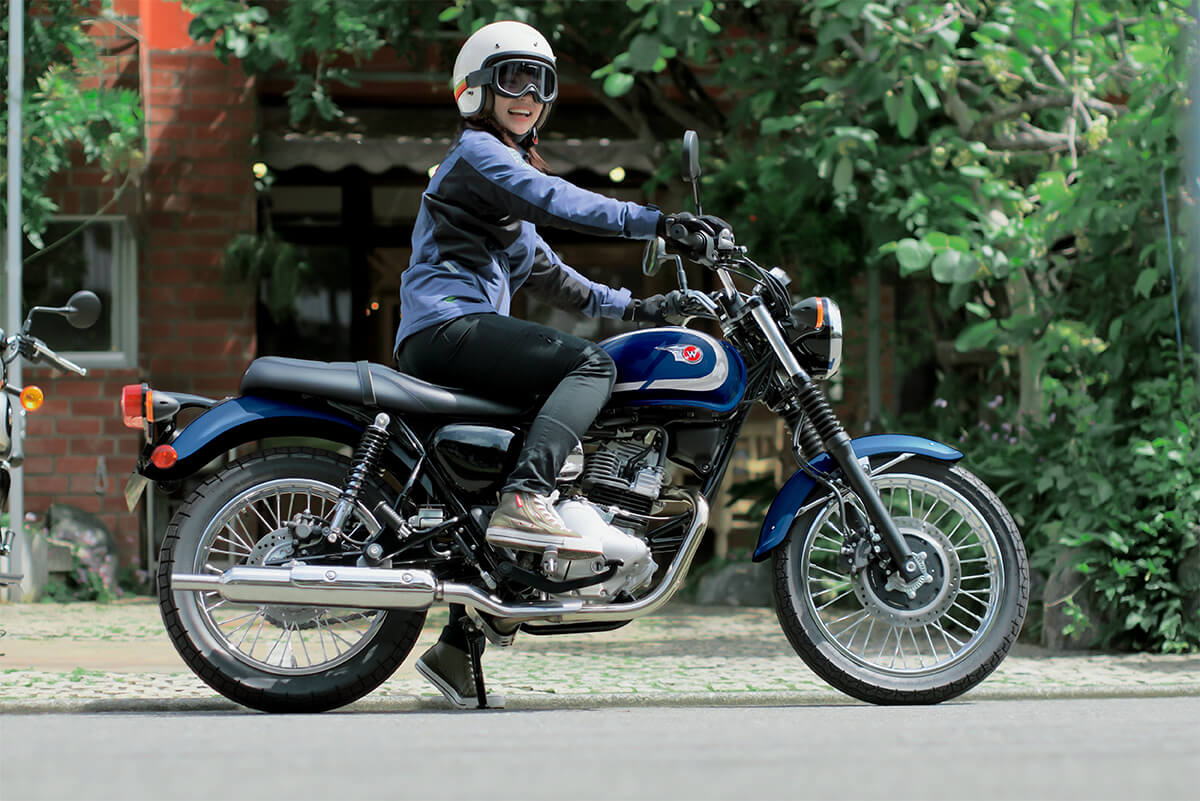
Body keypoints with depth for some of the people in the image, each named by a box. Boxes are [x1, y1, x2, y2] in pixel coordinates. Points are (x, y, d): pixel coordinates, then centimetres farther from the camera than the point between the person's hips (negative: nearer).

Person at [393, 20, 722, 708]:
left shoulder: (508, 165, 31)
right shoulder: (475, 151, 0)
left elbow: (547, 275, 34)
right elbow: (551, 199, -18)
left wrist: (633, 305, 25)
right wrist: (652, 221, -24)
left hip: (468, 336, 10)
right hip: (447, 325, -10)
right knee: (590, 364, -27)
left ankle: (459, 647, 14)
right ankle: (525, 499, -42)